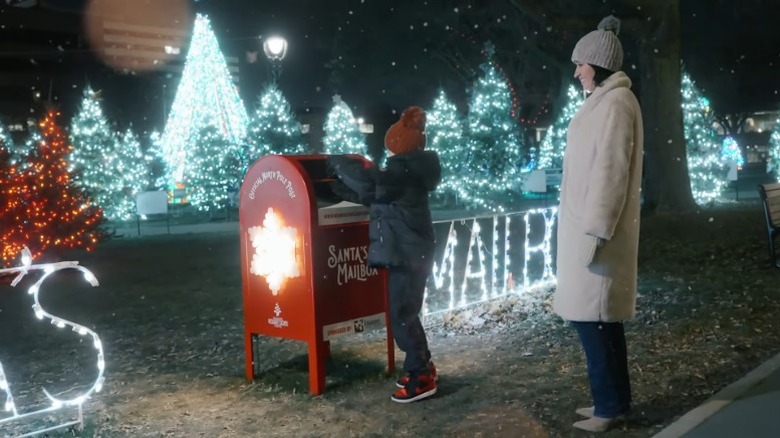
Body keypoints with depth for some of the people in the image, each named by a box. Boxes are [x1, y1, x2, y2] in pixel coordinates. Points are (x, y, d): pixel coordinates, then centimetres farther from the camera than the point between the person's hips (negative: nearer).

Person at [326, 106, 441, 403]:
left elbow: (370, 182, -30)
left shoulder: (404, 172, -18)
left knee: (402, 317, -4)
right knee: (406, 314, 18)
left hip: (408, 257, -10)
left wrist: (338, 164, -15)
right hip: (410, 254, 10)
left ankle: (422, 378, 4)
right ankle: (423, 367, 28)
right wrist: (338, 187, 12)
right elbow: (375, 195, 18)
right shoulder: (408, 173, 14)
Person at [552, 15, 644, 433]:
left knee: (590, 316, -5)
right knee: (601, 316, 12)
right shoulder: (605, 101, 17)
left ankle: (610, 404, 5)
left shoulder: (614, 103, -13)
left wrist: (594, 233, -22)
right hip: (589, 224, 10)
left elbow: (610, 173, -20)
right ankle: (613, 398, 21)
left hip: (597, 228, -10)